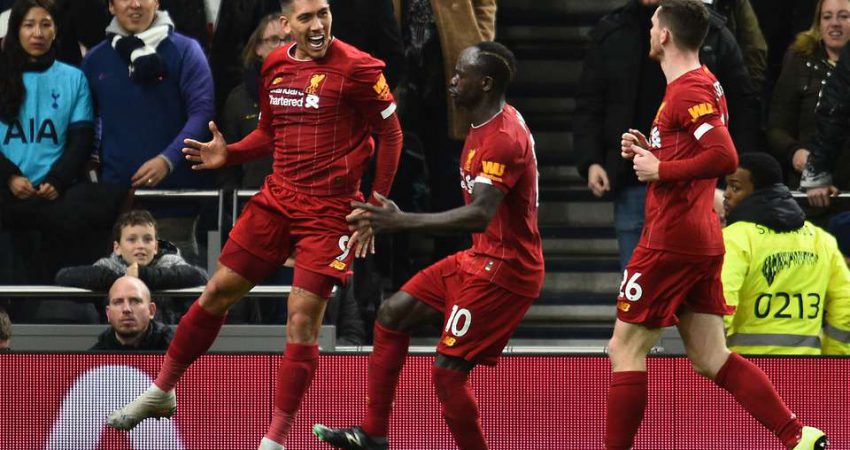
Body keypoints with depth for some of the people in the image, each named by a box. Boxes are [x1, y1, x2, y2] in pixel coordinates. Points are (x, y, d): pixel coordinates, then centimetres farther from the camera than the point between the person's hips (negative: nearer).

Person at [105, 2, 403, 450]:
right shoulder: (275, 65, 5)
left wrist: (374, 210, -8)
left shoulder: (356, 68, -13)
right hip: (277, 199, 6)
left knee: (302, 320, -10)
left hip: (329, 211, -6)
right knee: (217, 292, 9)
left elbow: (391, 135, -7)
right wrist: (228, 154, 1)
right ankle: (161, 393, 28)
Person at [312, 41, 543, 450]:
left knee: (447, 369, -13)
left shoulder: (503, 139, -24)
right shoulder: (486, 126, 10)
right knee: (392, 315, 13)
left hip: (503, 269, -11)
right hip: (480, 258, 11)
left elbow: (480, 216, -35)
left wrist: (402, 222, -37)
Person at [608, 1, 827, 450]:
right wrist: (649, 152, 12)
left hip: (671, 240, -10)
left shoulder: (686, 92, -15)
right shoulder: (706, 84, 15)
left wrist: (660, 169, -17)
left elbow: (724, 158, -26)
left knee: (625, 349, -1)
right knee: (711, 358, 8)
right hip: (702, 240, 10)